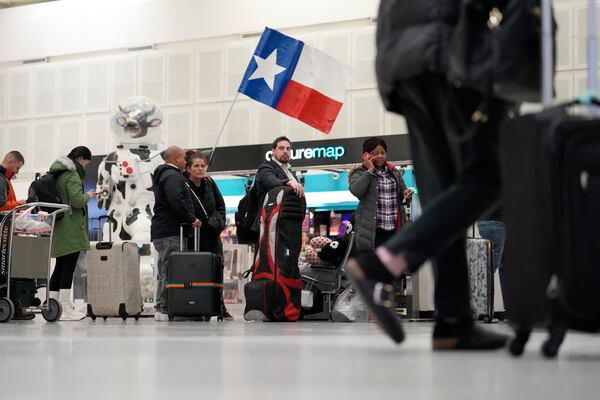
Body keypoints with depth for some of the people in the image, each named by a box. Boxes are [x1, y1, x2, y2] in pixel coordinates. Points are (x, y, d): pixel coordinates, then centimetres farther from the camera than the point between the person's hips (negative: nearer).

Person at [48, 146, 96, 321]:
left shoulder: (57, 174, 17)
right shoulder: (72, 175, -13)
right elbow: (77, 201, -21)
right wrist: (88, 196, -2)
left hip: (58, 227, 10)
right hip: (71, 227, -10)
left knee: (60, 265, 12)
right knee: (69, 265, -9)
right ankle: (66, 308, -12)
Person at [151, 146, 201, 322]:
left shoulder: (162, 175, 24)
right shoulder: (172, 176, -10)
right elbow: (177, 201, -23)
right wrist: (192, 219, -13)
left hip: (160, 231, 11)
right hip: (170, 232, -11)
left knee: (165, 271, 13)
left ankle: (161, 309, 15)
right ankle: (165, 309, -13)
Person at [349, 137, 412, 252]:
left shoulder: (394, 172, 15)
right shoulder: (360, 173, 0)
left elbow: (403, 190, 26)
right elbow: (355, 190, -19)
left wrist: (406, 193, 1)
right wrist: (370, 170, -12)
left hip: (394, 229, 5)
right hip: (372, 230, -5)